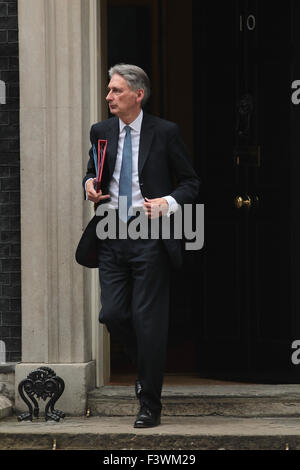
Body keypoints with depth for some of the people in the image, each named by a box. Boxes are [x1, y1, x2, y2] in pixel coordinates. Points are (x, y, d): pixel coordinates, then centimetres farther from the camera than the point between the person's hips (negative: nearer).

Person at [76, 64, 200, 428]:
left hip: (149, 237, -4)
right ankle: (147, 367, 29)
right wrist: (90, 183, 0)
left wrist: (168, 203, -17)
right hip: (112, 237, 4)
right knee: (113, 314, -1)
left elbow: (190, 182, 2)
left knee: (148, 320, -3)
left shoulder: (165, 133, -3)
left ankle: (150, 405, 6)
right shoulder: (101, 132, 10)